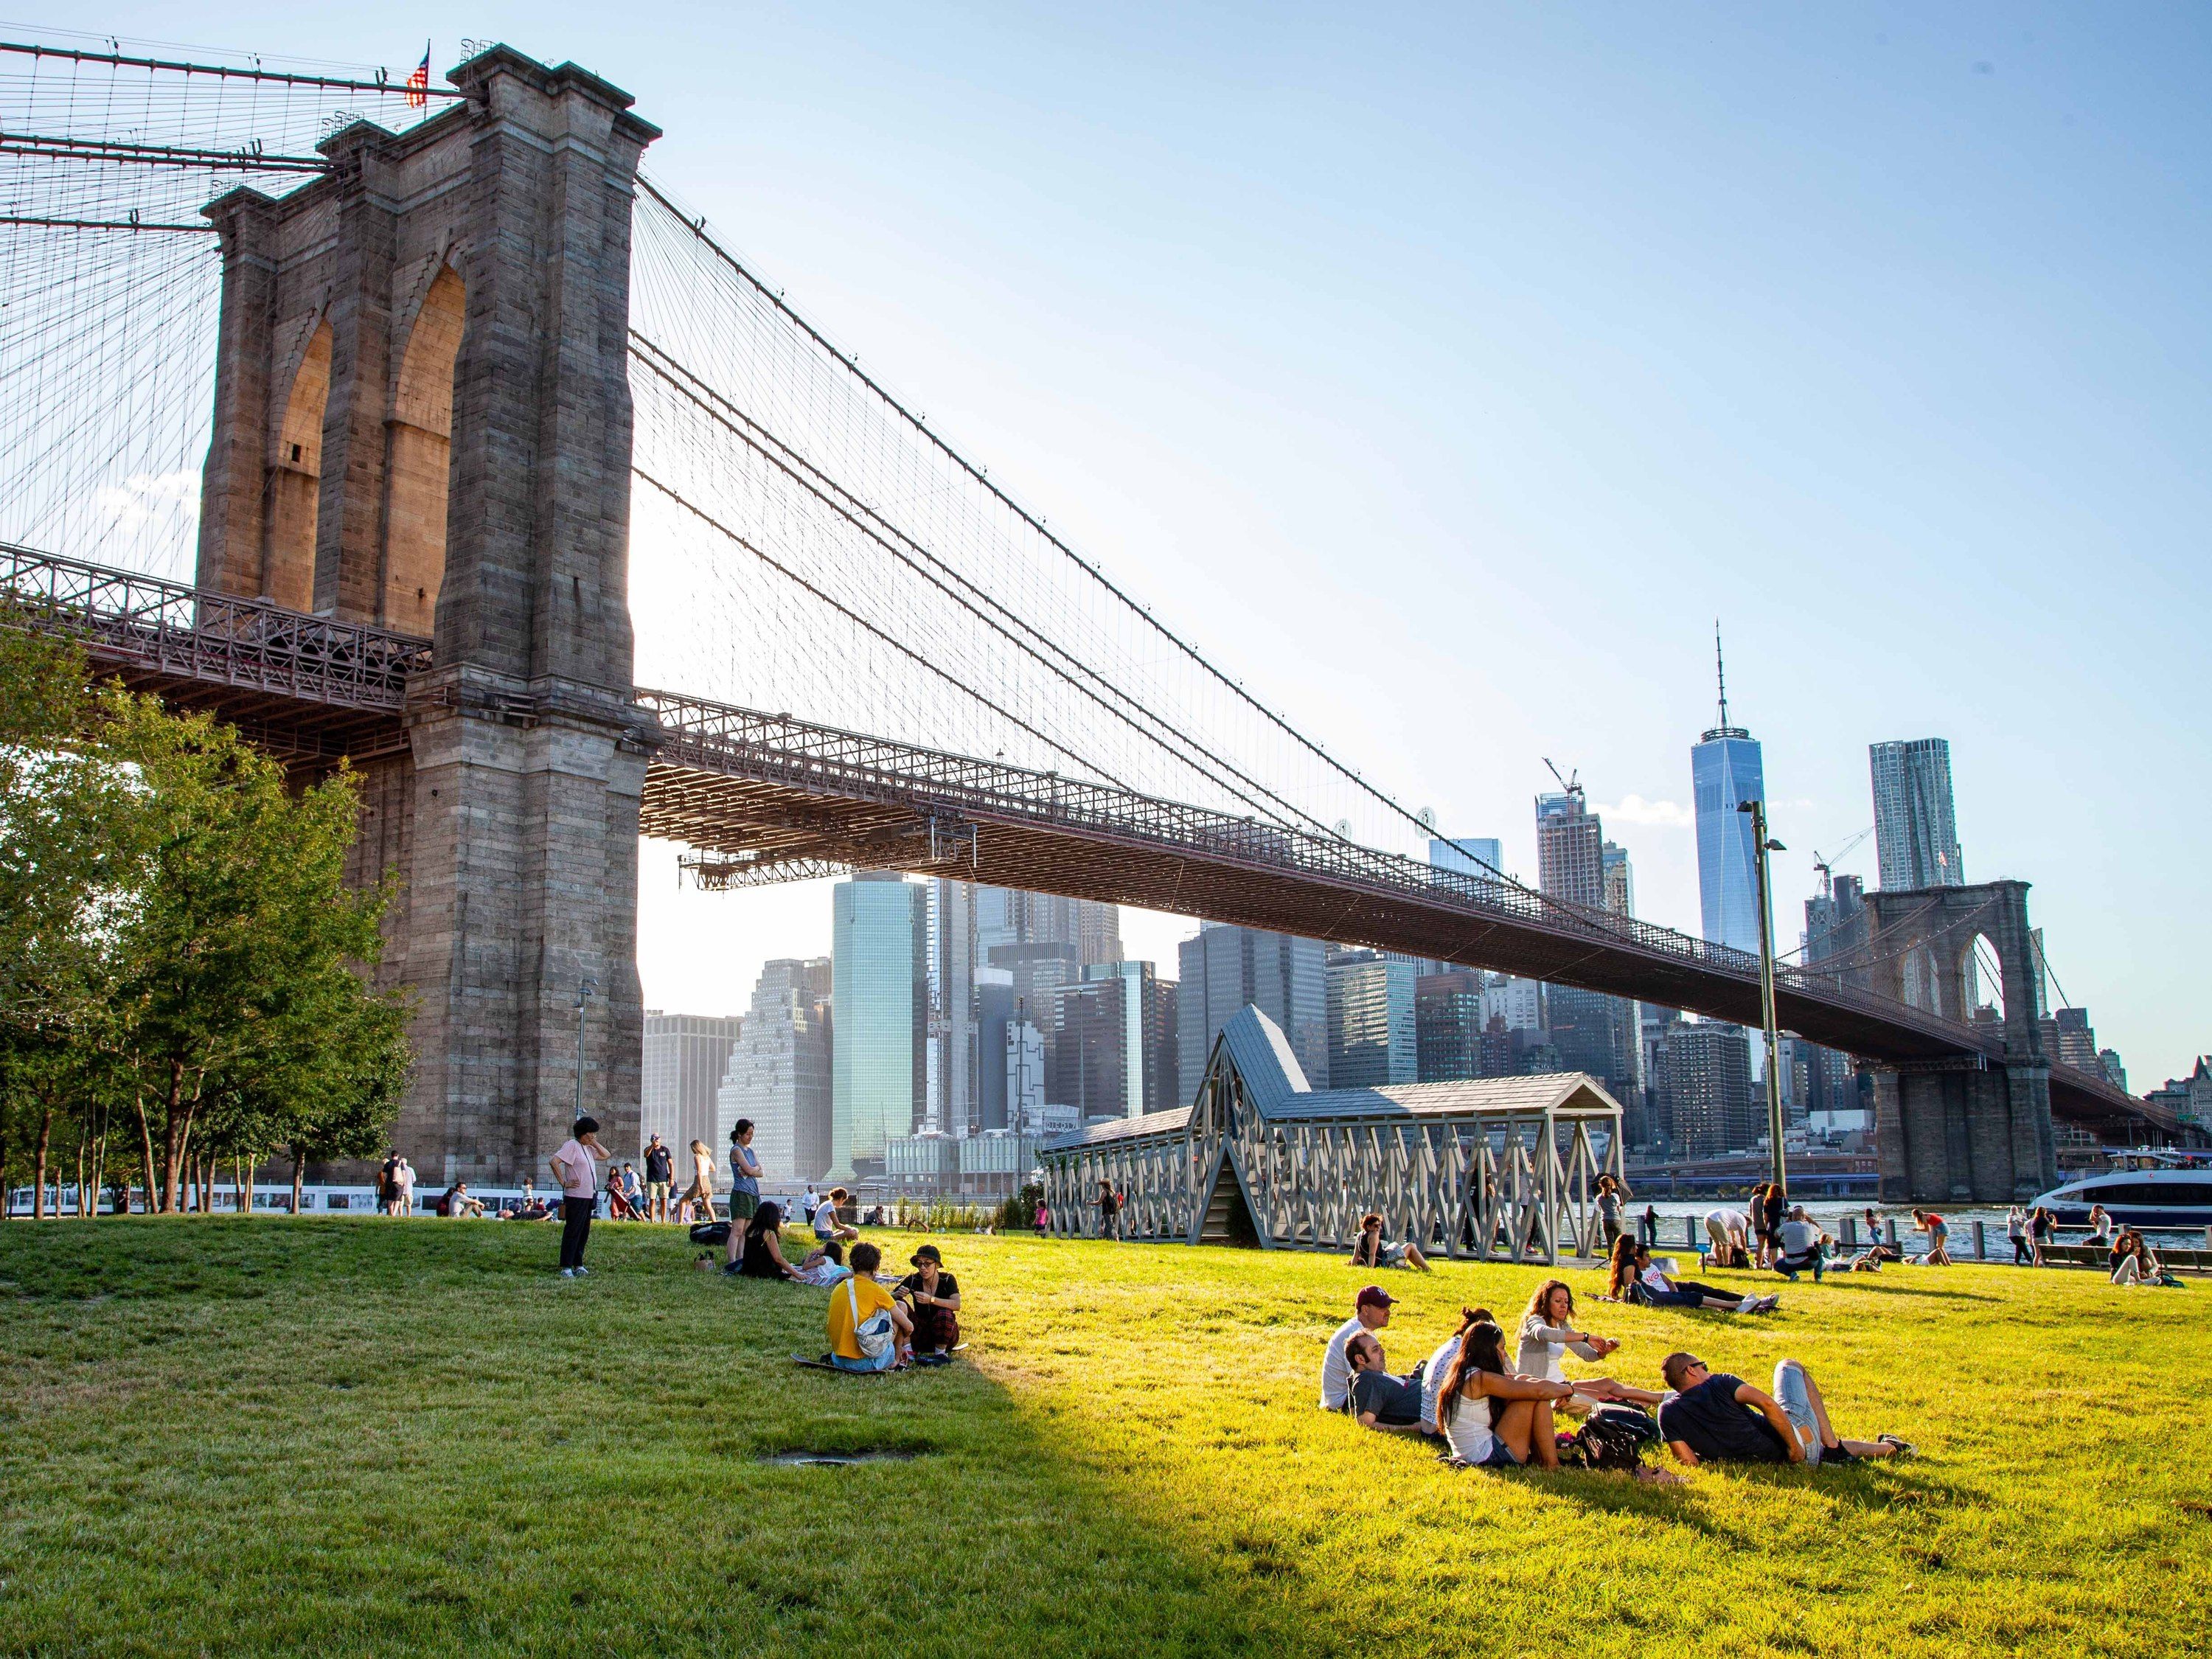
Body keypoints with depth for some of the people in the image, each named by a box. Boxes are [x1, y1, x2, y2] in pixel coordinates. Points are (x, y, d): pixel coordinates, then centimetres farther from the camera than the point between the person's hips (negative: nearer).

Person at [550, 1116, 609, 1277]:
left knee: (584, 1233, 13)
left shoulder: (588, 1148, 16)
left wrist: (595, 1143, 10)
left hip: (588, 1197, 9)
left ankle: (578, 1265, 20)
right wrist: (564, 1183, -19)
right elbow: (554, 1161, -22)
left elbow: (605, 1155, 25)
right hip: (576, 1197, -9)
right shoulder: (572, 1145, -11)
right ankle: (566, 1268, -4)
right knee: (572, 1232, -6)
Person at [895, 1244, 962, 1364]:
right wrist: (897, 1294, -33)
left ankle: (941, 1353, -17)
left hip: (946, 1335, -2)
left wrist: (931, 1300, -42)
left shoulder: (947, 1280, -12)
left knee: (945, 1314, -35)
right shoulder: (913, 1280, -5)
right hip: (921, 1335, 3)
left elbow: (957, 1305, -29)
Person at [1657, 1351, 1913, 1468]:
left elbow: (1689, 1461, -9)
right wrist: (1794, 1446, -16)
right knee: (1790, 1367, 24)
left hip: (1776, 1460, 4)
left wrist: (1712, 1453, 13)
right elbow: (1766, 1403, -23)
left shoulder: (1667, 1412, -2)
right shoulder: (1719, 1383, -10)